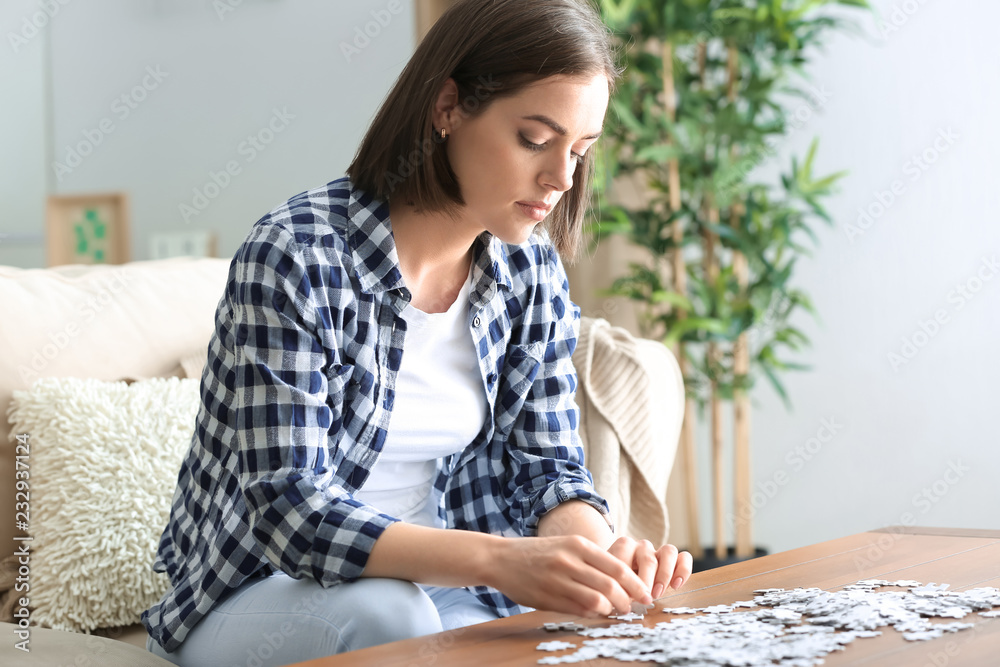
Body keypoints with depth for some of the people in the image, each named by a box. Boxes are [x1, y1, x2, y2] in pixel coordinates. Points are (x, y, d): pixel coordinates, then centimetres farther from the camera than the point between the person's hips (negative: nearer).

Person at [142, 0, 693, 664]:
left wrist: (599, 547, -22)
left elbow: (547, 463, 2)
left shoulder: (533, 272, -1)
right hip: (259, 595, -4)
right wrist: (499, 560, -41)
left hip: (434, 588, 4)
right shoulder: (295, 258, -21)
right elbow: (288, 505, -27)